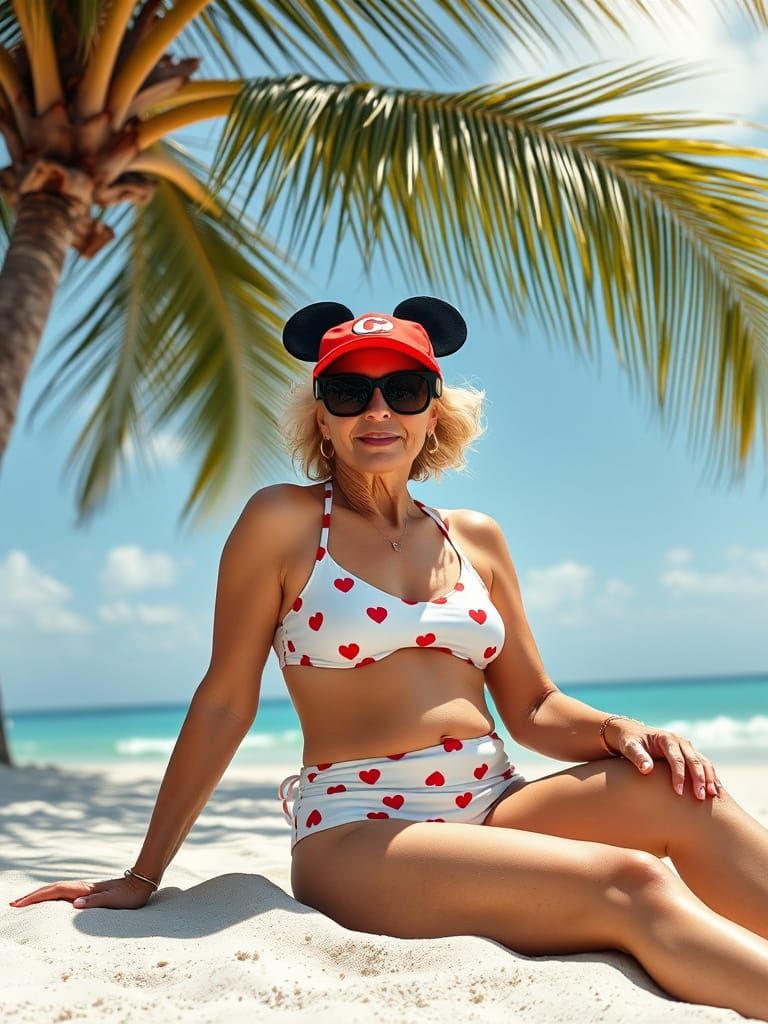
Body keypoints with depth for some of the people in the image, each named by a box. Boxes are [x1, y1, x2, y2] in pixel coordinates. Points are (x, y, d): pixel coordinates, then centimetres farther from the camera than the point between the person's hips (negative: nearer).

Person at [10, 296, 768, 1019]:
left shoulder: (475, 538, 12)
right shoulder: (285, 521, 0)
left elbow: (534, 710, 13)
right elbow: (225, 701, 2)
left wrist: (617, 730, -9)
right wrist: (144, 876, 4)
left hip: (495, 805, 5)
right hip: (359, 832, -5)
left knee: (675, 794, -23)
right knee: (629, 887, -27)